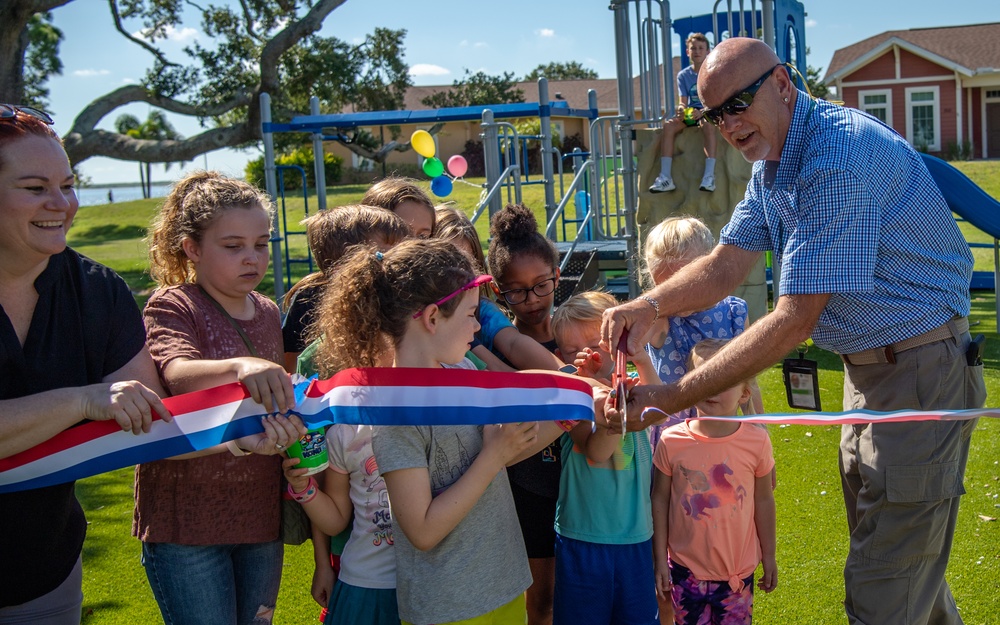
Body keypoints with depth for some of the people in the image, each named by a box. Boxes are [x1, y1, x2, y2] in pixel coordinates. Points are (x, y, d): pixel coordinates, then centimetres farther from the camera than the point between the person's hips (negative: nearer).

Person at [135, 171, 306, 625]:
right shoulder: (171, 306, -10)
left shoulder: (266, 313, 9)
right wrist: (240, 367, -49)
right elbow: (178, 373, -32)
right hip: (185, 518, -6)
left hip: (259, 516, 6)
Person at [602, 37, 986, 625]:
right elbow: (726, 265, 0)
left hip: (921, 371, -10)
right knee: (905, 559, 23)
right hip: (868, 368, 10)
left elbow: (796, 320, -28)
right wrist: (649, 305, -21)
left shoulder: (838, 158, -26)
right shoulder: (772, 160, 6)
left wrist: (672, 397, -29)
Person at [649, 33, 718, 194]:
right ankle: (665, 177, -34)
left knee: (707, 123, -39)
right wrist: (682, 109, -22)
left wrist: (701, 112, -30)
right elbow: (683, 102, 3)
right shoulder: (683, 75, 9)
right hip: (690, 114, 4)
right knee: (668, 125, -26)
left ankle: (709, 175, -48)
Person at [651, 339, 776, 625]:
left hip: (739, 569, 0)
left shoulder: (757, 441, -8)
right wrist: (660, 560, 0)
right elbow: (660, 501, -1)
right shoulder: (671, 441, -10)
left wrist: (769, 557, 9)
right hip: (686, 568, 0)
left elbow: (763, 501, 2)